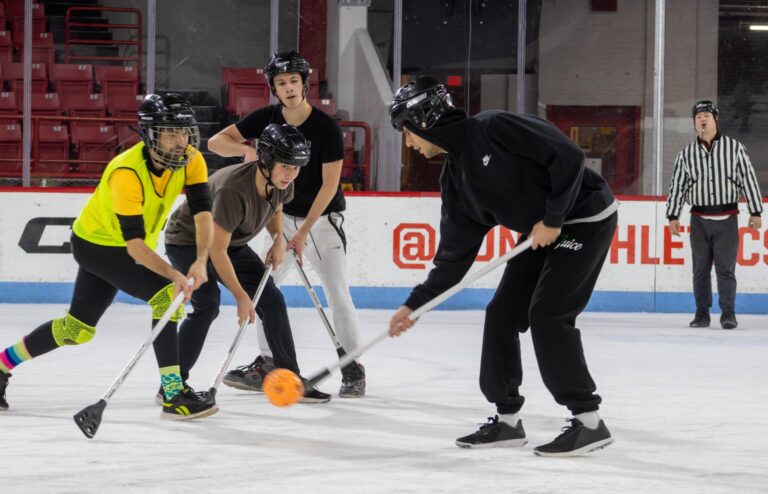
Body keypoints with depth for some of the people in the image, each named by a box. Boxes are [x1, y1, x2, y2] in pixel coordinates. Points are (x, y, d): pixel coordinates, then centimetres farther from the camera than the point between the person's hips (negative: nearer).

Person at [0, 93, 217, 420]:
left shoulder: (190, 160, -15)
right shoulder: (126, 173, -34)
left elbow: (203, 212, -20)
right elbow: (134, 243, -36)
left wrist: (200, 261, -36)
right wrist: (174, 275, -46)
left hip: (126, 247, 7)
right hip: (95, 244, -7)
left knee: (78, 329, 15)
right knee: (167, 296, -23)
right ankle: (173, 395, -20)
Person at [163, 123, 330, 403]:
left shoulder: (282, 183, -14)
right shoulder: (234, 189, -38)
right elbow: (216, 249, -33)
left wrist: (278, 239, -7)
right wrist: (241, 297, -29)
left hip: (232, 242, 8)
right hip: (187, 240, -8)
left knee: (271, 300, 5)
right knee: (207, 305, -27)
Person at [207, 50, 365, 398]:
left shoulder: (326, 127, -18)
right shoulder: (267, 119, -6)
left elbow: (330, 184, -19)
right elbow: (216, 141, -4)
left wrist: (303, 231, -23)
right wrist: (246, 148, -25)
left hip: (323, 217, -5)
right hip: (284, 215, 5)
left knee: (337, 294, -11)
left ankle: (353, 370, -1)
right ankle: (268, 363, 13)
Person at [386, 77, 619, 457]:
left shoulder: (493, 128, -21)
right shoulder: (455, 176, 5)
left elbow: (567, 155, -24)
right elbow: (455, 253, 8)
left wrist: (552, 218, -21)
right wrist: (415, 304, 6)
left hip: (586, 217, -9)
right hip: (542, 230, 9)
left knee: (547, 312, -16)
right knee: (502, 314, 5)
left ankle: (588, 421, -11)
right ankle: (507, 418, 16)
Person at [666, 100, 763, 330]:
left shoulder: (734, 148, 1)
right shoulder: (686, 154, 7)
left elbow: (748, 179, 1)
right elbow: (677, 186, 9)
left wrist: (756, 212, -2)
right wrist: (673, 216, 5)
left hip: (727, 218, -2)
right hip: (699, 220, 2)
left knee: (725, 268, -4)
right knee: (700, 268, 4)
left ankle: (728, 313, 3)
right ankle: (702, 314, 12)